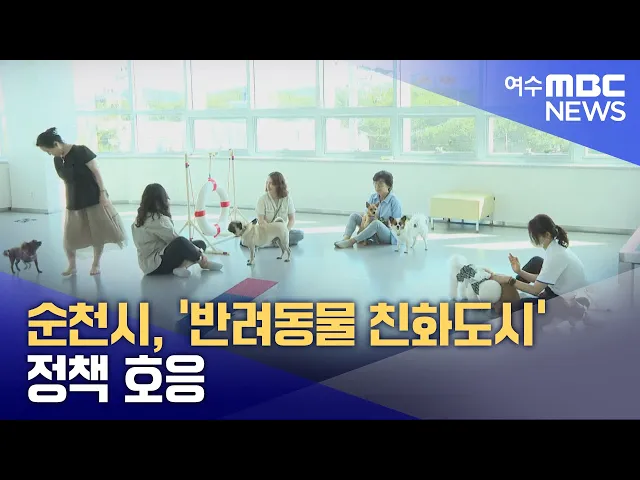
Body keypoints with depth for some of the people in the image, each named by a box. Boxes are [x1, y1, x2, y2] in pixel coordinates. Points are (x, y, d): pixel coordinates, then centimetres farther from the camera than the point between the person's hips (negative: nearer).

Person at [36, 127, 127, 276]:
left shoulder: (81, 151, -15)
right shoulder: (57, 160, 4)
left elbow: (96, 171, -14)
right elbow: (66, 181, 12)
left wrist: (103, 192, -17)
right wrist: (67, 202, 13)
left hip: (94, 198, -5)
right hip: (74, 201, 6)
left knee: (98, 231, 3)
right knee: (69, 235, 3)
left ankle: (96, 264, 18)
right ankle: (72, 265, 18)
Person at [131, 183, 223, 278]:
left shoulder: (141, 218, 11)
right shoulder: (158, 219, -17)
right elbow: (176, 239, -18)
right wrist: (199, 252, -8)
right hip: (156, 266, -10)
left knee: (200, 244, 9)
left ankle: (182, 266, -14)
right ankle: (204, 263, -8)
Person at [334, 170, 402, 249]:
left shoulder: (395, 201, -14)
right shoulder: (373, 197, 2)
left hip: (389, 236, -6)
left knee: (376, 223, -38)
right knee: (354, 215, -6)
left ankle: (351, 241, -36)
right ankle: (345, 238, -29)